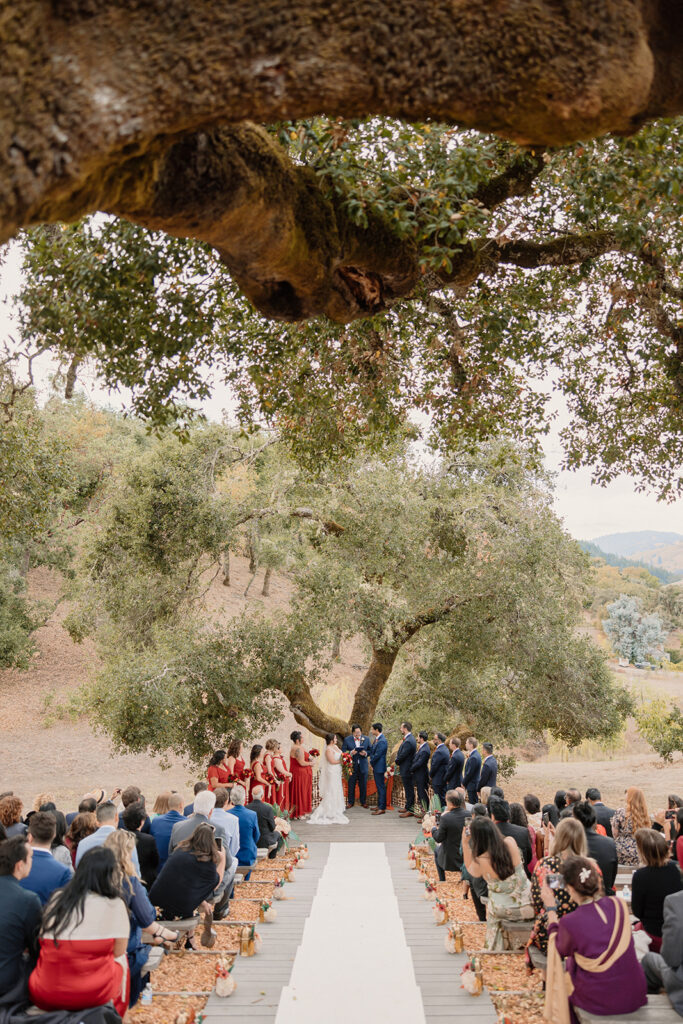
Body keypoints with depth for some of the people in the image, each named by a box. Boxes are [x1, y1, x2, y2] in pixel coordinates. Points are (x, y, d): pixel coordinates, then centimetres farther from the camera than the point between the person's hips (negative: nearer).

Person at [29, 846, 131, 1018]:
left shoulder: (57, 898, 5)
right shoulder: (114, 904, -8)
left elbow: (44, 943, 16)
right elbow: (118, 951, 0)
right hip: (91, 996, -4)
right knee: (121, 959, 23)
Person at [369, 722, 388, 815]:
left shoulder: (382, 741, -21)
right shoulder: (376, 739, 10)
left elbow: (377, 755, -21)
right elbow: (372, 750, 17)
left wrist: (371, 762, -6)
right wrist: (371, 760, 2)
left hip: (379, 767, -10)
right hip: (376, 767, 10)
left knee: (381, 787, -4)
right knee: (378, 787, 17)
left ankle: (382, 808, 0)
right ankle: (379, 805, 27)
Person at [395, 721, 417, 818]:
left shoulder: (408, 741, -24)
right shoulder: (410, 738, 9)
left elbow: (402, 755, -22)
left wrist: (397, 761, -4)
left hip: (407, 770, -10)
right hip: (407, 769, 10)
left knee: (409, 790, -3)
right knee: (408, 789, 18)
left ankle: (410, 810, 2)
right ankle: (408, 807, 27)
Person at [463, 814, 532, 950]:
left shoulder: (480, 862, -26)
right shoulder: (510, 842, -19)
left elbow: (470, 870, -1)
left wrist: (465, 843, -7)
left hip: (504, 911, -2)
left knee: (489, 907, 32)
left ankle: (495, 947, 47)